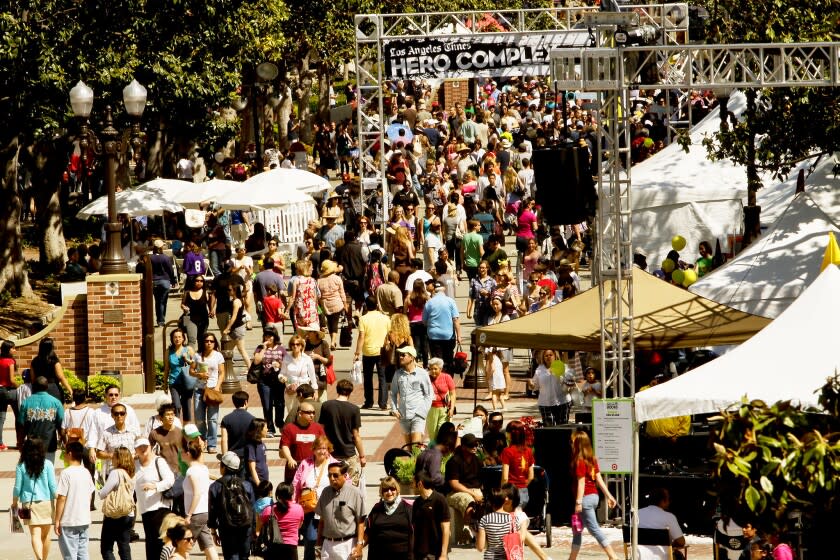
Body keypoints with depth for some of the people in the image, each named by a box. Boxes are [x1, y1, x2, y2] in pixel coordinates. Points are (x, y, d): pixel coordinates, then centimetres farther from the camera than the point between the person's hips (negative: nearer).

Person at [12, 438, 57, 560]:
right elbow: (53, 486, -4)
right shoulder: (47, 464, -3)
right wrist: (56, 503, 4)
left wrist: (15, 503, 16)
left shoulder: (21, 466, -2)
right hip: (46, 502, 1)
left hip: (29, 503, -1)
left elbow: (18, 487, 2)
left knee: (35, 534, -5)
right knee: (45, 534, 14)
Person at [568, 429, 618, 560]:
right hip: (594, 495, 9)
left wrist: (578, 502, -19)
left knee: (594, 529, -7)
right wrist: (609, 496, 8)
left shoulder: (579, 461, -14)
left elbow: (581, 482, -18)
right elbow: (599, 479, 8)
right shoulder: (592, 459, 9)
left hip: (585, 497, -9)